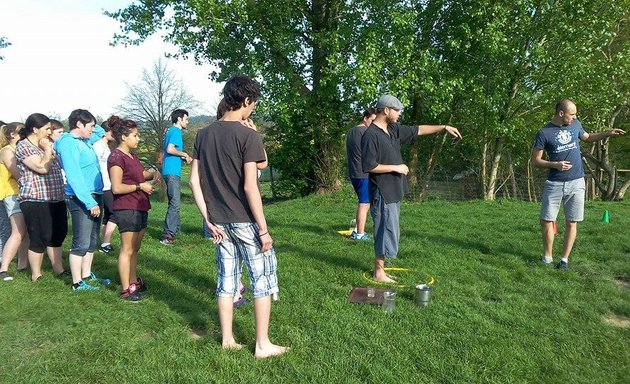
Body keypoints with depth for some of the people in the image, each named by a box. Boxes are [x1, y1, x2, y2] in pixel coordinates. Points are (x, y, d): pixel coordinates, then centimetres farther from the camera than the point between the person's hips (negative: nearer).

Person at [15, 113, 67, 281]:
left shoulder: (44, 145, 17)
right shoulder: (23, 146, -9)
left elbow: (59, 164, 26)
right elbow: (42, 168, -21)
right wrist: (48, 149, -9)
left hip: (56, 199, 9)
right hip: (36, 201, -8)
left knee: (58, 236, 13)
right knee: (39, 239, -2)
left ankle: (59, 270, 25)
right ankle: (36, 276, 11)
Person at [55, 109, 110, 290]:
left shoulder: (83, 141, 12)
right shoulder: (69, 143, -13)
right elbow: (74, 176, -21)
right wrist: (90, 202, -23)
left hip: (94, 196, 9)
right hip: (81, 200, -9)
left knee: (92, 241, 16)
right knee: (81, 243, -1)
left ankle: (87, 276, 27)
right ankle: (78, 283, 9)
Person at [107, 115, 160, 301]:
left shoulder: (131, 155, 13)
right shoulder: (116, 157, -14)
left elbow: (142, 174, 28)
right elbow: (116, 188, -21)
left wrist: (152, 174, 7)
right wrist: (140, 186, -15)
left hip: (140, 208, 9)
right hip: (126, 209, -9)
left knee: (135, 248, 16)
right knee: (127, 249, -1)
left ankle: (133, 281, 27)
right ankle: (126, 290, 7)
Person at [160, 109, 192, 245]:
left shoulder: (172, 131, 21)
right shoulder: (176, 131, -9)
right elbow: (170, 149, -22)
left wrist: (184, 157, 13)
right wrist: (184, 154, -8)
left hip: (171, 171, 10)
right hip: (172, 171, -10)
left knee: (174, 203, 14)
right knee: (174, 204, -11)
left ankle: (173, 231, 21)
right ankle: (168, 235, -11)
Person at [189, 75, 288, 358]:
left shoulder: (204, 134, 6)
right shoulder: (248, 136, -14)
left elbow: (194, 180, 4)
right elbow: (250, 187, -19)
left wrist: (209, 220, 7)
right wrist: (263, 229, -13)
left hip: (220, 221, 6)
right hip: (245, 221, -6)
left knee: (226, 279, 16)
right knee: (263, 279, 7)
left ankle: (227, 339, 26)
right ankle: (263, 345, 14)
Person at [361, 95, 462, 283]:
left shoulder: (394, 130, 9)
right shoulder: (371, 135, -17)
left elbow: (418, 130, 20)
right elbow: (369, 166, -22)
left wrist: (444, 127, 17)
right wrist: (396, 167, -15)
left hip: (394, 190, 9)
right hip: (382, 193, -9)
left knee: (389, 231, 14)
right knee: (387, 231, -3)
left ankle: (380, 269, 24)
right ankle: (379, 272, 10)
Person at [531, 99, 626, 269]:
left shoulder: (575, 124, 6)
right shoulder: (544, 133, -7)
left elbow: (588, 137, 27)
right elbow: (535, 161, -5)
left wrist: (608, 134, 13)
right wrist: (555, 164, -19)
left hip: (576, 183, 3)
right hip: (554, 183, -3)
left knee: (571, 223, 4)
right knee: (546, 221, -1)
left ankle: (564, 259, 14)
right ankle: (547, 257, 14)